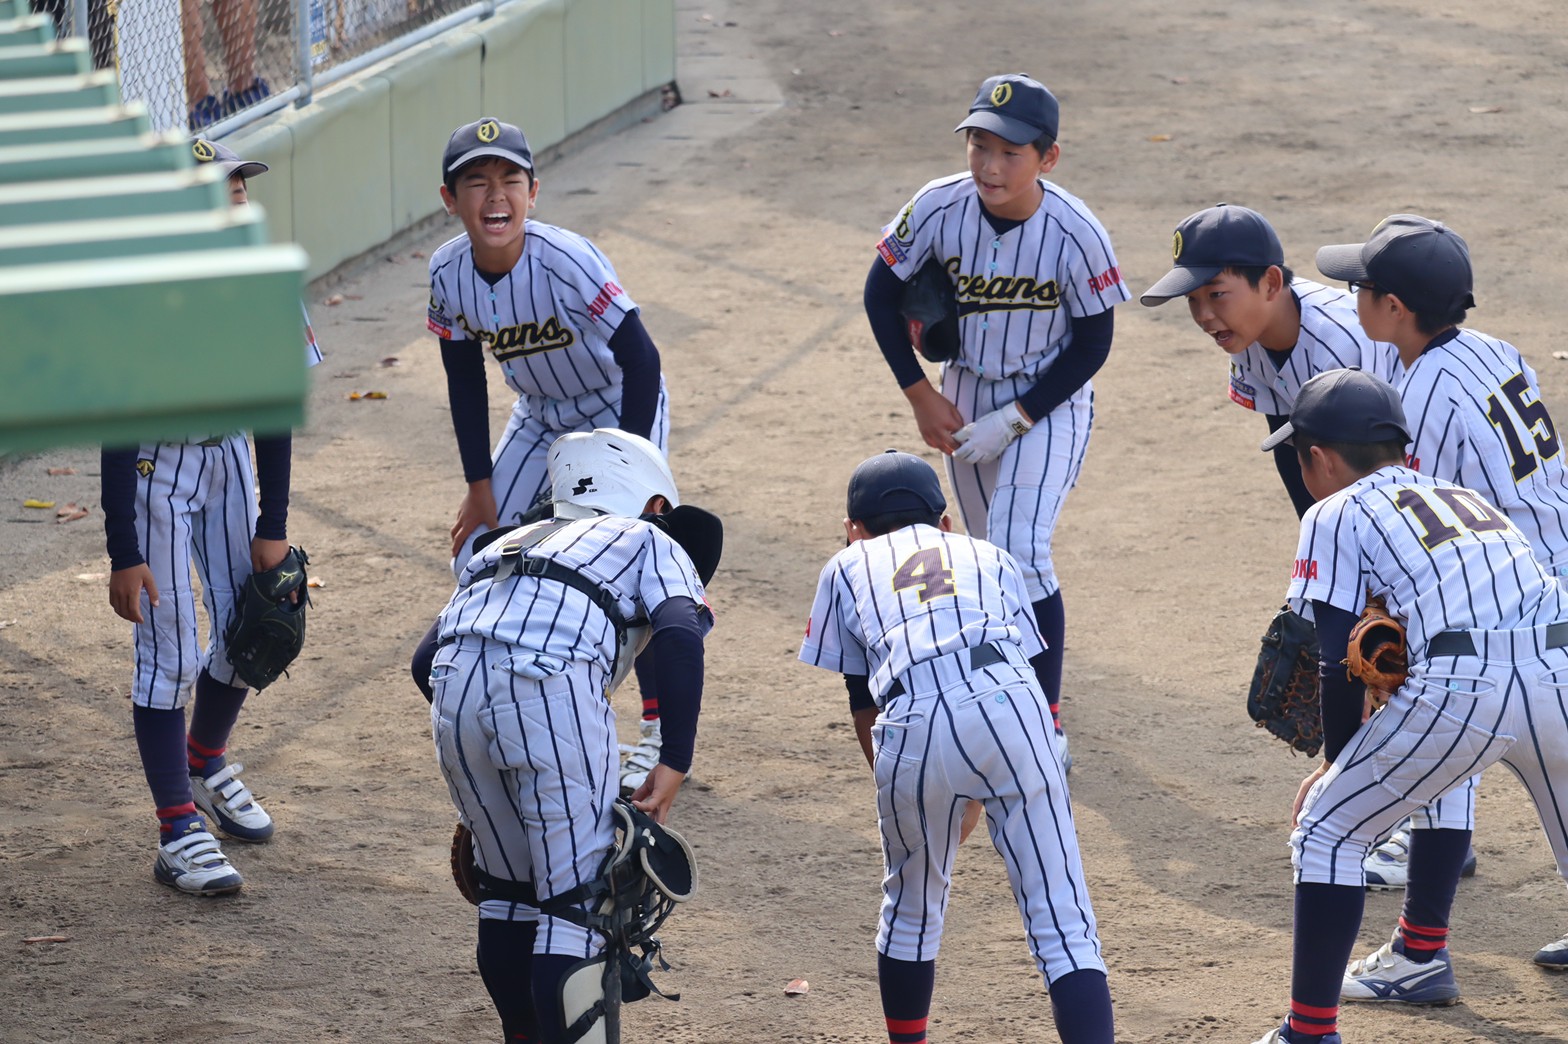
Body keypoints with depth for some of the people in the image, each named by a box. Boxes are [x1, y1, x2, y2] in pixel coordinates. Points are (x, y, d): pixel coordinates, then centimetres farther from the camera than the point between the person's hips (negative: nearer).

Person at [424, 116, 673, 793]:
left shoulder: (565, 261, -34)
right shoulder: (449, 273, -17)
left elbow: (640, 358, -30)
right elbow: (465, 377, -2)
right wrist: (480, 486, 0)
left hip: (622, 412, -6)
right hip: (539, 419, 6)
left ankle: (658, 731, 6)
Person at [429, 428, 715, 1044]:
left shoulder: (510, 544, 39)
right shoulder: (650, 543, 26)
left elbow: (430, 655, 28)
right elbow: (679, 636, 3)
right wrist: (674, 764, 0)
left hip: (457, 692, 5)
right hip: (555, 688, -5)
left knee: (507, 886, 23)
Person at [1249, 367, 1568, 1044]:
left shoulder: (1336, 514, 15)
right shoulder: (1468, 499, 32)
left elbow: (1340, 659, 6)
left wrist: (1336, 762, 20)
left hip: (1462, 687, -5)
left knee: (1328, 827, 10)